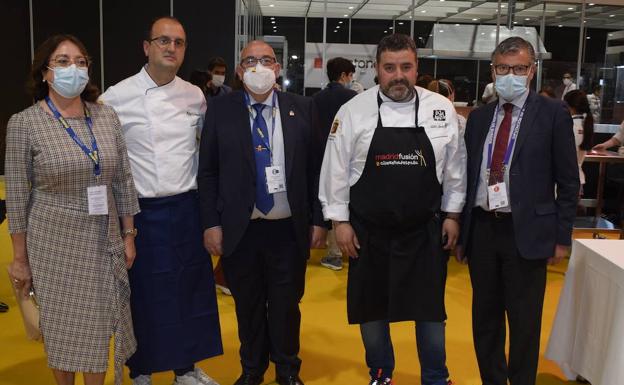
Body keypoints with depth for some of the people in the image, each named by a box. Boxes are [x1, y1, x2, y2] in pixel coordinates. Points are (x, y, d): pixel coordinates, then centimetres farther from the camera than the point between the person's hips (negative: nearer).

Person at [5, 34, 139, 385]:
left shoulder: (107, 116, 0)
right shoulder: (24, 124, -9)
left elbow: (123, 181, 5)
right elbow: (17, 196, -5)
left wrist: (128, 235, 6)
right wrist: (20, 258, -2)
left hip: (104, 241, 3)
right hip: (54, 243, -2)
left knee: (99, 329, 11)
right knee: (61, 329, 12)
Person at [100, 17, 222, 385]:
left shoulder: (195, 96, 4)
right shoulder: (117, 97, -7)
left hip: (186, 209, 4)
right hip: (141, 211, -3)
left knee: (190, 289, 12)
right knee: (143, 293, 8)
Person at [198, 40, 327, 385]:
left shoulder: (303, 108, 1)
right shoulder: (220, 109, 0)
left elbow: (316, 169, 2)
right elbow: (207, 171, 1)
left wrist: (318, 220, 0)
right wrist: (211, 223, -4)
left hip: (289, 228, 0)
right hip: (239, 229, 0)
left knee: (286, 305, 12)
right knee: (248, 305, 15)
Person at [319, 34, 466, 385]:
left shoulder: (442, 109, -2)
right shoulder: (353, 111, -6)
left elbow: (455, 167, 5)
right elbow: (337, 168, -3)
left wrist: (452, 215, 4)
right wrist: (340, 221, -4)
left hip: (425, 229, 1)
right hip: (369, 230, 0)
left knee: (430, 307, 10)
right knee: (372, 307, 12)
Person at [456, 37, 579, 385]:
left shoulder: (553, 113, -3)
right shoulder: (479, 117, 8)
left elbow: (568, 181, -3)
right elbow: (468, 176, 10)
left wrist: (563, 236, -5)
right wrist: (461, 231, 8)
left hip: (526, 232, -4)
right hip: (482, 229, 4)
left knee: (524, 321, 7)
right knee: (485, 315, 15)